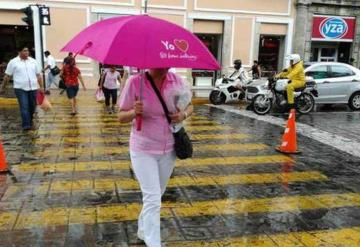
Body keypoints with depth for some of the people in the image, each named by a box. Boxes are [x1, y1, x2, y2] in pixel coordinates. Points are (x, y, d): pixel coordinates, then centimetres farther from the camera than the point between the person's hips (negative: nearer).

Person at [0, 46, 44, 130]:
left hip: (33, 88, 3)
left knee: (32, 106, 11)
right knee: (24, 107, -10)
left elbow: (38, 75, 12)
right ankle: (26, 125, -9)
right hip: (20, 88, -3)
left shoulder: (33, 61, 10)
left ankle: (30, 121, 33)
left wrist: (41, 86, 8)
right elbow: (7, 76, 5)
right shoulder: (13, 62, 1)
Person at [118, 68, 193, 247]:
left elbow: (189, 106, 7)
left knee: (156, 195, 21)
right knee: (153, 199, -8)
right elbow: (121, 117, -10)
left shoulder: (176, 80, -6)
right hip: (143, 149, -4)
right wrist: (134, 112, -32)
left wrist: (183, 115, -16)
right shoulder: (135, 82, -16)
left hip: (169, 149, 5)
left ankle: (143, 229, 45)